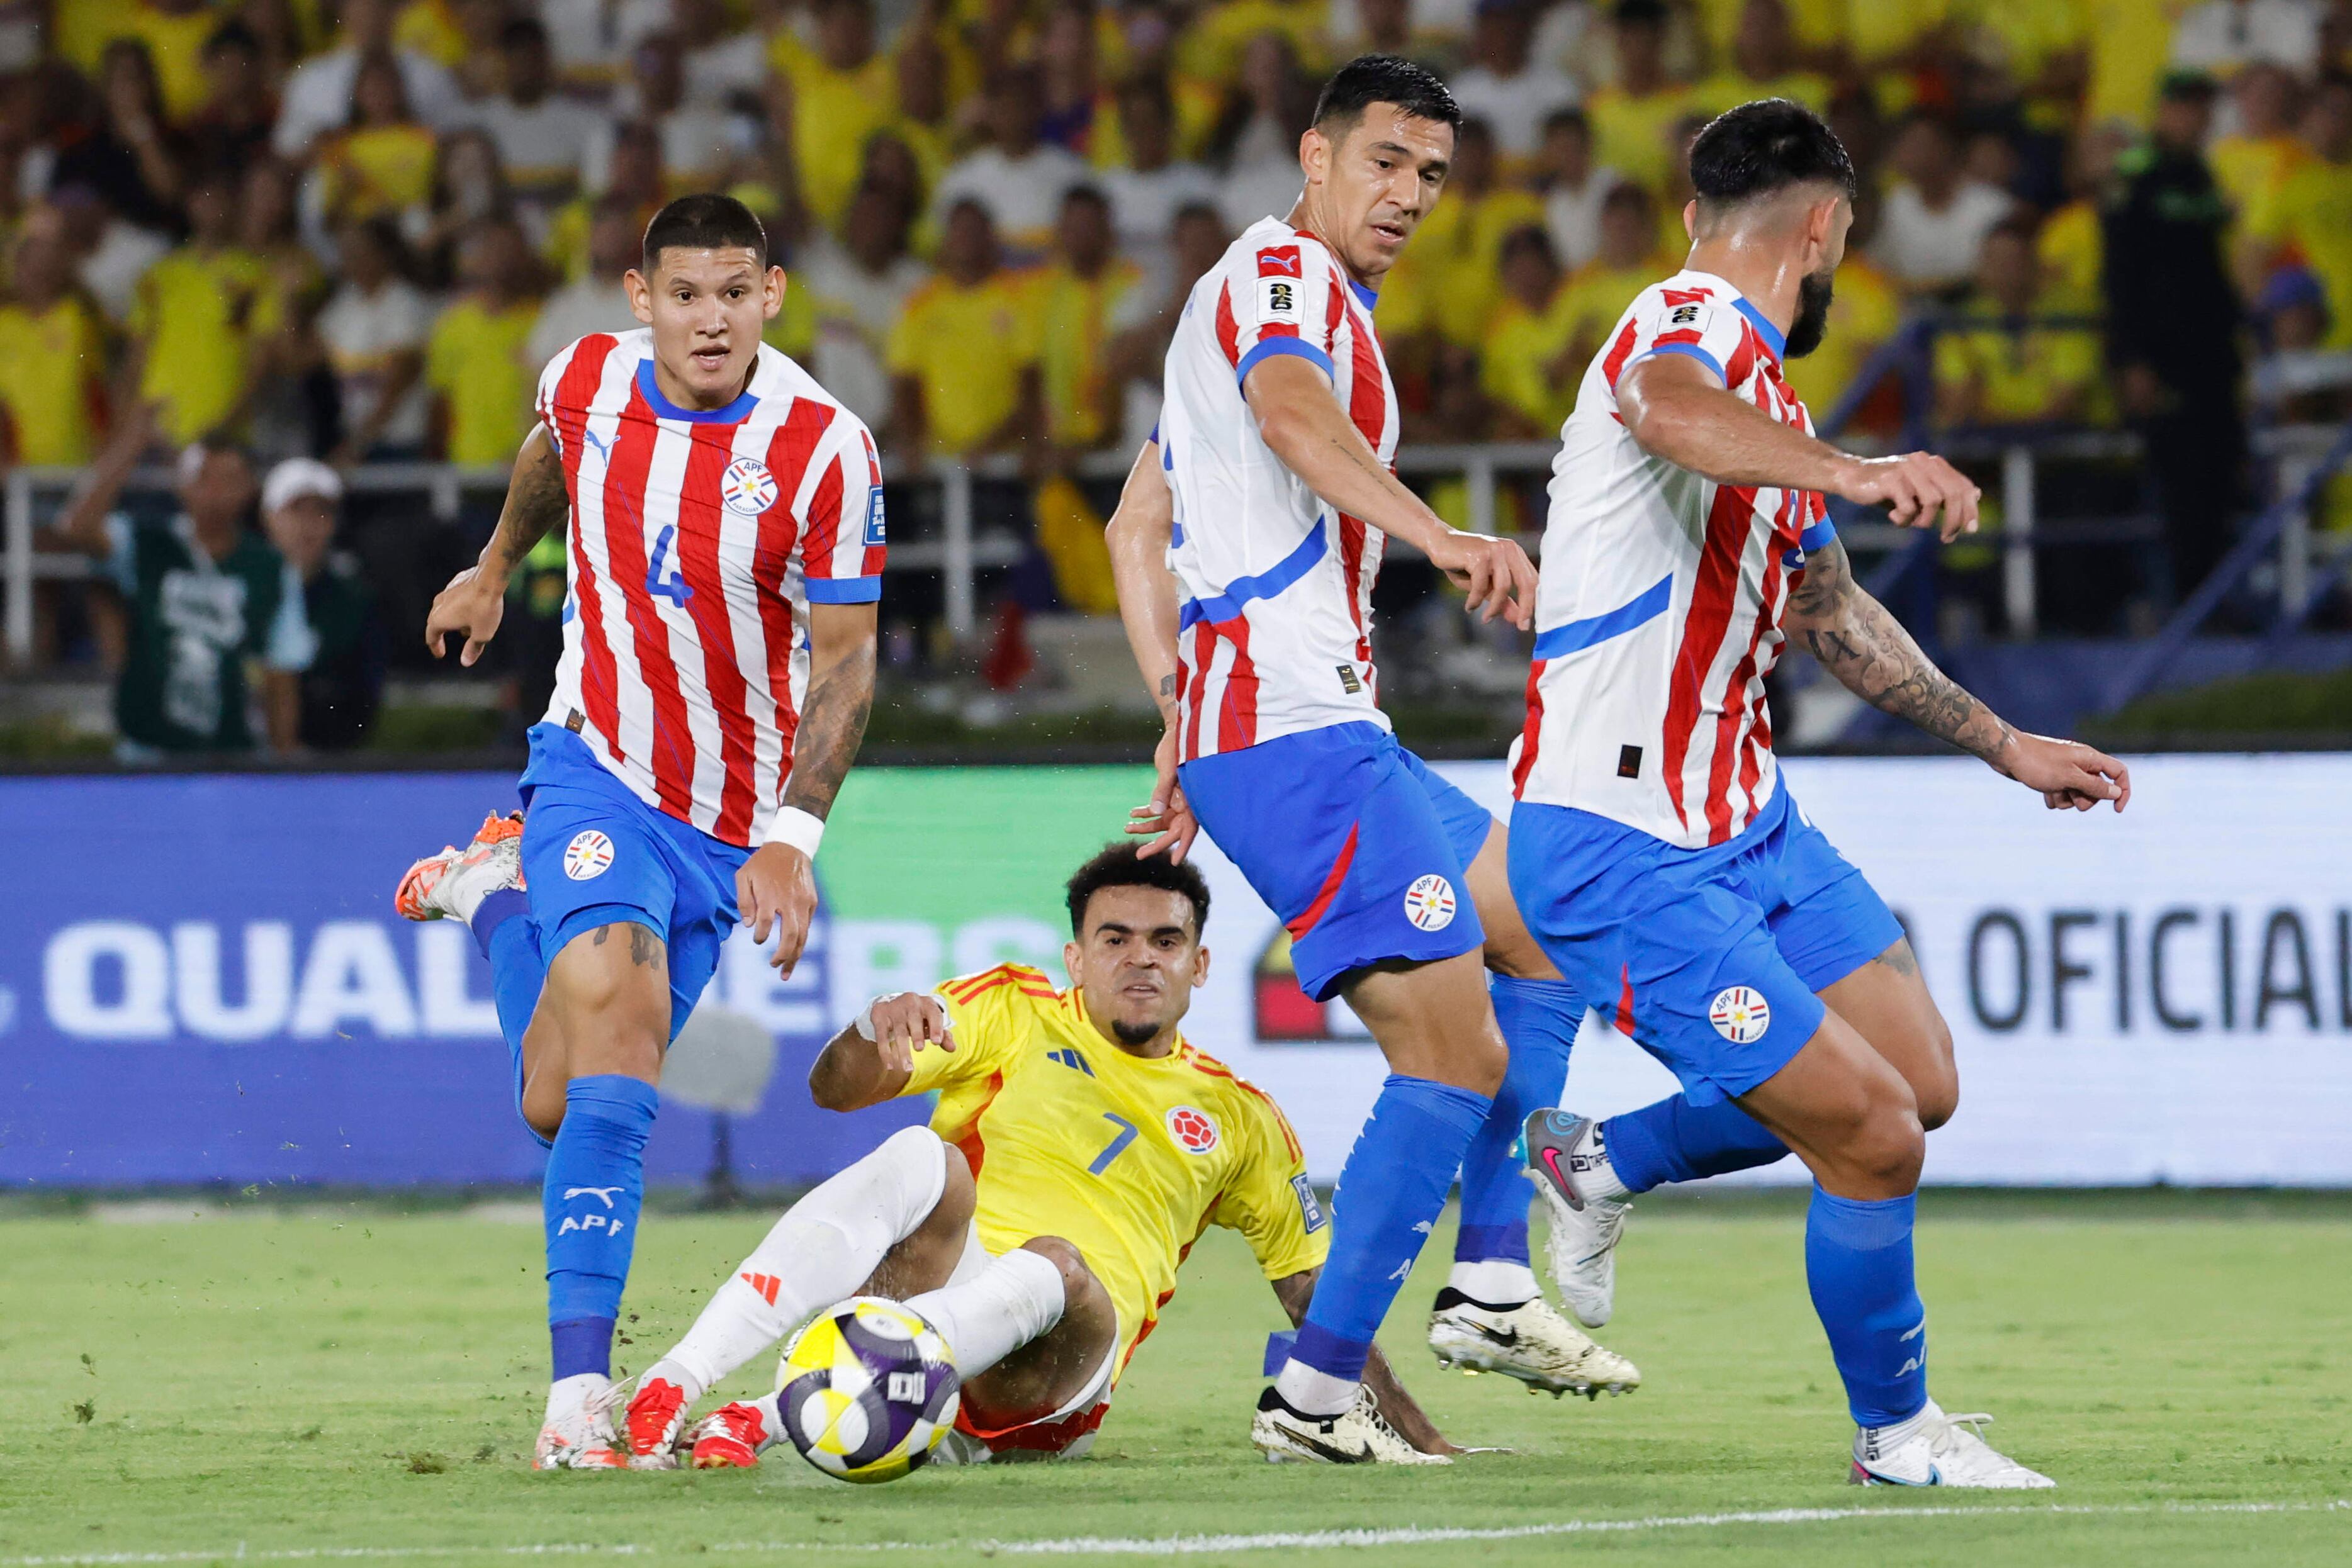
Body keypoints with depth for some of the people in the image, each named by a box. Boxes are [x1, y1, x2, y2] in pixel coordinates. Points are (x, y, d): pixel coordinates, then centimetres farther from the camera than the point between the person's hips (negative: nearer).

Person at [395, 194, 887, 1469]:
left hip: (733, 820, 0)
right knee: (618, 1015, -25)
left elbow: (846, 660, -13)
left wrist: (793, 836, -24)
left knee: (560, 1102, 3)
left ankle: (501, 889, 33)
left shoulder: (825, 451, -17)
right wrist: (494, 568, 34)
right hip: (597, 763, 0)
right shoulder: (588, 381, -8)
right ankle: (580, 1387, -27)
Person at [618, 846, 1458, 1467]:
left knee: (1057, 1265, -36)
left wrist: (1412, 1433, 15)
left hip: (1050, 1379, 1)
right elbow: (834, 1091, 3)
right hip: (928, 1281, -1)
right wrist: (879, 1029, -21)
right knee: (923, 1157, -33)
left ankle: (758, 1421, -49)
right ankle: (666, 1387, -49)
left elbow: (1315, 1290, 25)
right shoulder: (1016, 1012, 15)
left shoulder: (1240, 1122, 20)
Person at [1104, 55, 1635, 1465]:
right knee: (1455, 1056, -13)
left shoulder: (1296, 297, 24)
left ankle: (1491, 1283, 15)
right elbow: (1292, 413, -32)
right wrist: (1440, 535, -49)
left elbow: (1137, 531, 28)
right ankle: (1320, 1395, -11)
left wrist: (1186, 722, 21)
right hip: (1301, 730, -11)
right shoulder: (1280, 276, -7)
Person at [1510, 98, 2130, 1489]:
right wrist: (1849, 471, -63)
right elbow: (1665, 405, -45)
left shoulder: (1766, 396, 14)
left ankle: (1603, 1162, 25)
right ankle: (1896, 1430, 13)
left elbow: (1832, 612, 30)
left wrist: (2006, 745, 36)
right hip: (1626, 854, -10)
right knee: (1875, 1138, -10)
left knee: (1921, 1083, 8)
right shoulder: (1694, 331, -17)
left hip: (1749, 822, 10)